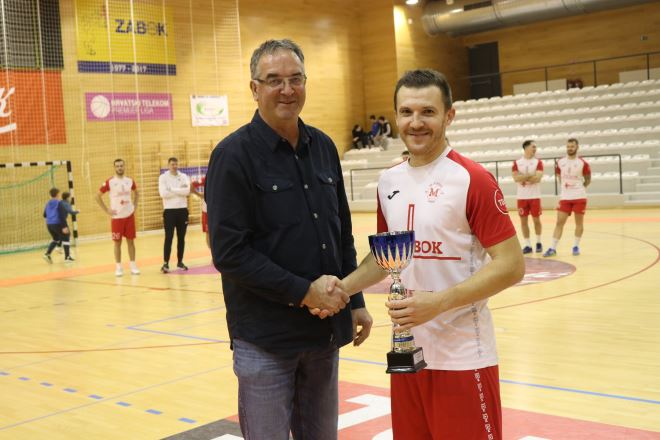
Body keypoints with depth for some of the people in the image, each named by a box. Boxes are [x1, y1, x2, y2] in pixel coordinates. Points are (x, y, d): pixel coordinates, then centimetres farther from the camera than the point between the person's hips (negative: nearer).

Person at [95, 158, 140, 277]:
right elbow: (98, 196, -3)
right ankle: (118, 267, 9)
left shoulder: (130, 181, 3)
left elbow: (136, 193, 21)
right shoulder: (109, 182, -8)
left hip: (129, 215, 3)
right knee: (117, 242, 2)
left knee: (130, 241, 6)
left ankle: (133, 266, 13)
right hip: (116, 217, -3)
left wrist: (135, 206, 8)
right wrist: (107, 210, -7)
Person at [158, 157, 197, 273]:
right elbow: (163, 193, -17)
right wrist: (180, 190, -12)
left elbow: (187, 190, -12)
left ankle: (180, 262, 18)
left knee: (181, 237, 9)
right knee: (169, 238, -5)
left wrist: (172, 189, -14)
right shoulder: (163, 177, -3)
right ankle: (165, 263, -3)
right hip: (169, 211, -3)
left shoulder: (184, 176, 5)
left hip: (182, 210, 3)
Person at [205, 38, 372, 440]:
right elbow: (229, 253, -16)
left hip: (325, 330, 6)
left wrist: (355, 302, 11)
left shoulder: (323, 147, 8)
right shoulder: (233, 154, -10)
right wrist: (303, 292, -17)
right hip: (266, 338, -5)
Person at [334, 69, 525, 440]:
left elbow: (511, 265, -15)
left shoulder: (473, 180, -13)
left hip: (461, 357, -6)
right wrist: (345, 287, 1)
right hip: (406, 352, 6)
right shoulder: (389, 181, 7)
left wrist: (437, 302, -23)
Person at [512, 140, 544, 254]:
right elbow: (516, 178, -11)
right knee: (523, 220, 2)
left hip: (535, 196, -1)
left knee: (536, 219, 4)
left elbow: (538, 178, -14)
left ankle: (538, 242, 21)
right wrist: (531, 175, -15)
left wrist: (524, 178, -9)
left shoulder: (538, 162, 0)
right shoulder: (517, 163, 2)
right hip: (522, 197, 1)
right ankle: (528, 245, 10)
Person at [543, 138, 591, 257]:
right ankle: (553, 248, -1)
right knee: (559, 222, -1)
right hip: (565, 197, 2)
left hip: (579, 197, -2)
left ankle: (576, 246, 17)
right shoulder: (560, 162, 4)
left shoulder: (583, 163, -4)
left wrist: (578, 188, 4)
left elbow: (588, 180, 7)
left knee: (579, 222, 5)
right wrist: (565, 188, 10)